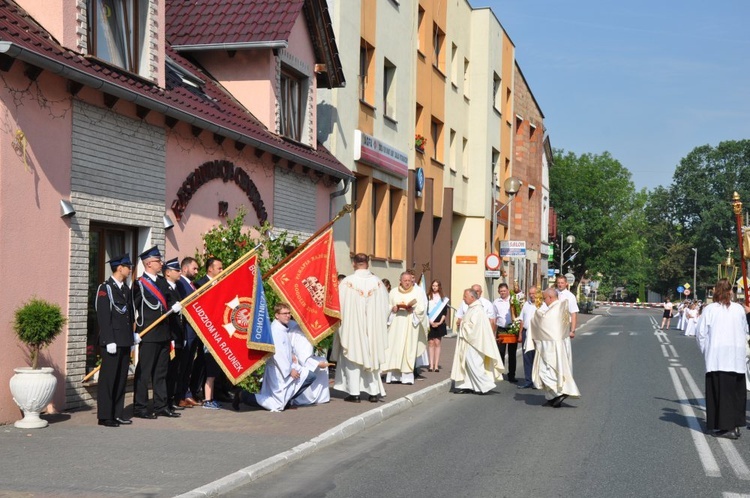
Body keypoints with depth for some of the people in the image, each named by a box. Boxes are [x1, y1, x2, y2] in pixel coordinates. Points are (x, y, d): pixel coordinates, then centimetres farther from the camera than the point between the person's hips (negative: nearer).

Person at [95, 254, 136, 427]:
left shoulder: (126, 288, 16)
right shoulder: (105, 288, -9)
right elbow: (103, 317, -14)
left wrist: (133, 333, 12)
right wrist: (109, 341, -19)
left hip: (125, 340, 8)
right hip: (113, 340, -8)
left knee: (121, 378, 11)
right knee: (108, 378, -3)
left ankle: (117, 414, 18)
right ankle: (104, 416, 2)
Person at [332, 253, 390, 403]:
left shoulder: (347, 282, -12)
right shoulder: (377, 282, -3)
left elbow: (340, 306, -5)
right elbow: (384, 307, 2)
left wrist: (342, 323, 10)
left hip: (352, 327, -3)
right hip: (373, 328, 3)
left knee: (352, 359, 5)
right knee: (372, 357, 12)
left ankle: (354, 393, 4)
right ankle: (374, 392, 12)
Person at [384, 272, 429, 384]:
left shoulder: (418, 292, 6)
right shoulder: (393, 292, 10)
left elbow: (422, 307, 2)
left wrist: (413, 308, -16)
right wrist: (393, 308, -8)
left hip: (410, 325, -1)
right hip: (396, 324, 2)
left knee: (409, 348, -6)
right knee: (394, 348, -5)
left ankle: (407, 376, -5)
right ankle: (393, 375, -3)